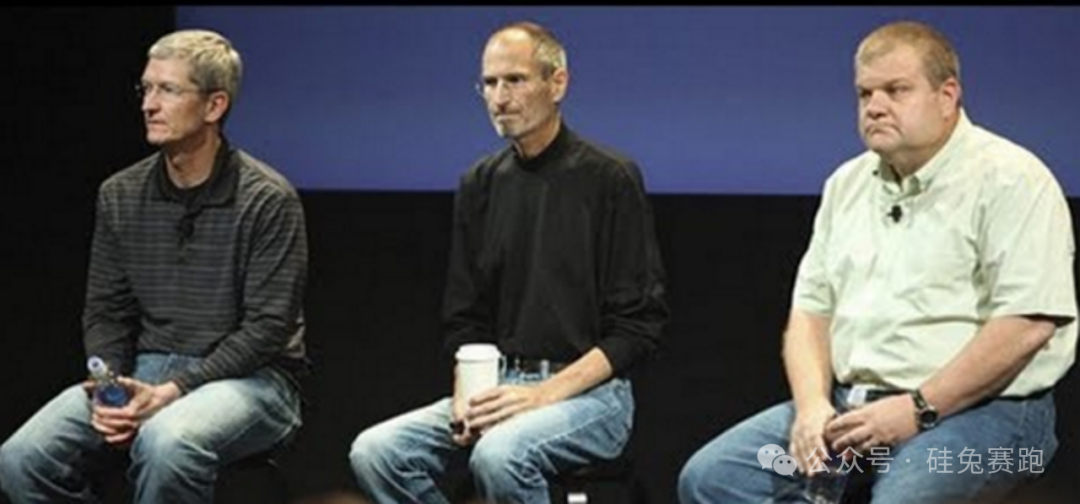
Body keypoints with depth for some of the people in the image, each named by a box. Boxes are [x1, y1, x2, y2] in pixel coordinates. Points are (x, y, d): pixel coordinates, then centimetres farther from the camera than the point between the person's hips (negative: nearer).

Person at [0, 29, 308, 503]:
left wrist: (172, 392, -21)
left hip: (247, 377, -5)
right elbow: (105, 312, 11)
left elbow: (268, 326, -12)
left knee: (166, 446, -39)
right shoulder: (120, 195, 7)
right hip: (146, 371, 5)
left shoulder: (268, 200, -9)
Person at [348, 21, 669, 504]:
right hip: (500, 387, 5)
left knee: (498, 455, -35)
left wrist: (547, 393, -17)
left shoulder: (609, 178, -6)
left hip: (589, 390, -5)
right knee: (375, 452, -17)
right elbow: (465, 318, 14)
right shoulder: (479, 186, 10)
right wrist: (468, 394, -6)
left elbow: (638, 325, -8)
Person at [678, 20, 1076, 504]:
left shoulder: (1010, 180, -7)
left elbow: (1027, 323, -17)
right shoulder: (848, 183, 16)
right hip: (848, 405, 7)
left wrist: (916, 409, -18)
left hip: (978, 408, -7)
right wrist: (812, 405, -5)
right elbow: (811, 308, 15)